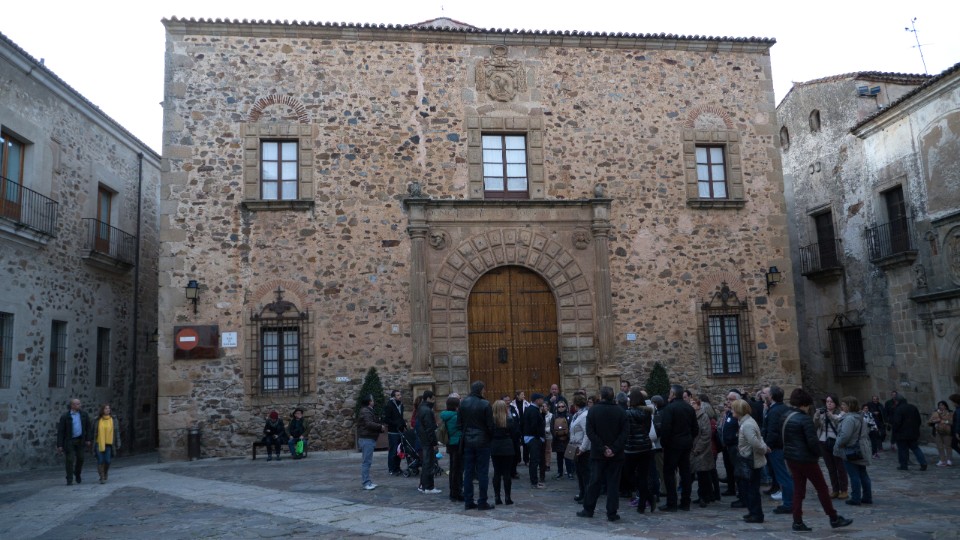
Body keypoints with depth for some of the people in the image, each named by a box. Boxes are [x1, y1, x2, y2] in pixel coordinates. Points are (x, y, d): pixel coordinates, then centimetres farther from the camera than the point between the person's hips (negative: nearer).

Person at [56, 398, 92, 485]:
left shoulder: (84, 414, 0)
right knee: (69, 460, -4)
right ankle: (69, 480, 6)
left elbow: (88, 427, 6)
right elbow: (60, 431, -9)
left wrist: (88, 439, 2)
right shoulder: (65, 416, -10)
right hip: (69, 441, -3)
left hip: (80, 440, 3)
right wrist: (59, 445, -11)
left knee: (80, 458, 9)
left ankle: (77, 474, 34)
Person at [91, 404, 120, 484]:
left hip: (109, 444, 0)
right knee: (100, 461, -6)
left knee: (107, 461, -1)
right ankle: (102, 477, 4)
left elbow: (117, 433, 4)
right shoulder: (97, 420, 0)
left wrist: (118, 445, 1)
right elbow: (92, 431, 13)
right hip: (99, 444, 0)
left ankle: (105, 475, 25)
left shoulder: (113, 420, 2)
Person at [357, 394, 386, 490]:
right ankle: (366, 483, -9)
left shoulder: (368, 411, 21)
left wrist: (380, 428, 8)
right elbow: (369, 424, -26)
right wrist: (380, 426, -16)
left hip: (368, 438, 11)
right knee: (367, 461, -10)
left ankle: (367, 481, 19)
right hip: (367, 439, -11)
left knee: (367, 461, 14)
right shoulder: (366, 412, -13)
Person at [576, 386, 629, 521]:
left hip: (598, 454, 0)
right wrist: (614, 449, -11)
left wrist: (602, 449, -8)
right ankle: (612, 513, 6)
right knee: (613, 483, 5)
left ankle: (588, 510, 17)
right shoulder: (621, 412, -3)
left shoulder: (593, 411, -4)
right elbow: (625, 433, -9)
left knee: (594, 481, 10)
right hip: (616, 454, 0)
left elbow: (590, 433, -9)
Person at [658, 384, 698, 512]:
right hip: (686, 444, 7)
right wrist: (690, 439, 18)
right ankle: (685, 502, 16)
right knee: (685, 472, 11)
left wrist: (663, 442, -8)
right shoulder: (689, 408, 7)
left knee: (669, 472, 0)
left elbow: (666, 428, -20)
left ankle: (671, 503, -1)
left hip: (673, 444, -7)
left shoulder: (669, 408, -14)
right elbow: (695, 428, 9)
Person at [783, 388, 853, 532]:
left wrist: (790, 448, 14)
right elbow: (812, 441, -21)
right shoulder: (805, 419, -18)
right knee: (822, 488, 7)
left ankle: (798, 522, 12)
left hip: (791, 458, 7)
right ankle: (834, 519, 18)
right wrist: (817, 453, -4)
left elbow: (781, 437, 12)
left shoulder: (785, 417, 6)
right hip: (806, 459, -7)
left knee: (798, 489, 12)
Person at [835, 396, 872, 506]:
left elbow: (845, 436, -28)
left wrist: (837, 446, -14)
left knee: (854, 476, -2)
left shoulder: (849, 419, -21)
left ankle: (856, 498, 3)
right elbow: (867, 431, 20)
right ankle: (867, 497, 20)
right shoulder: (860, 418, 12)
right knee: (863, 474, 14)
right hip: (861, 451, 9)